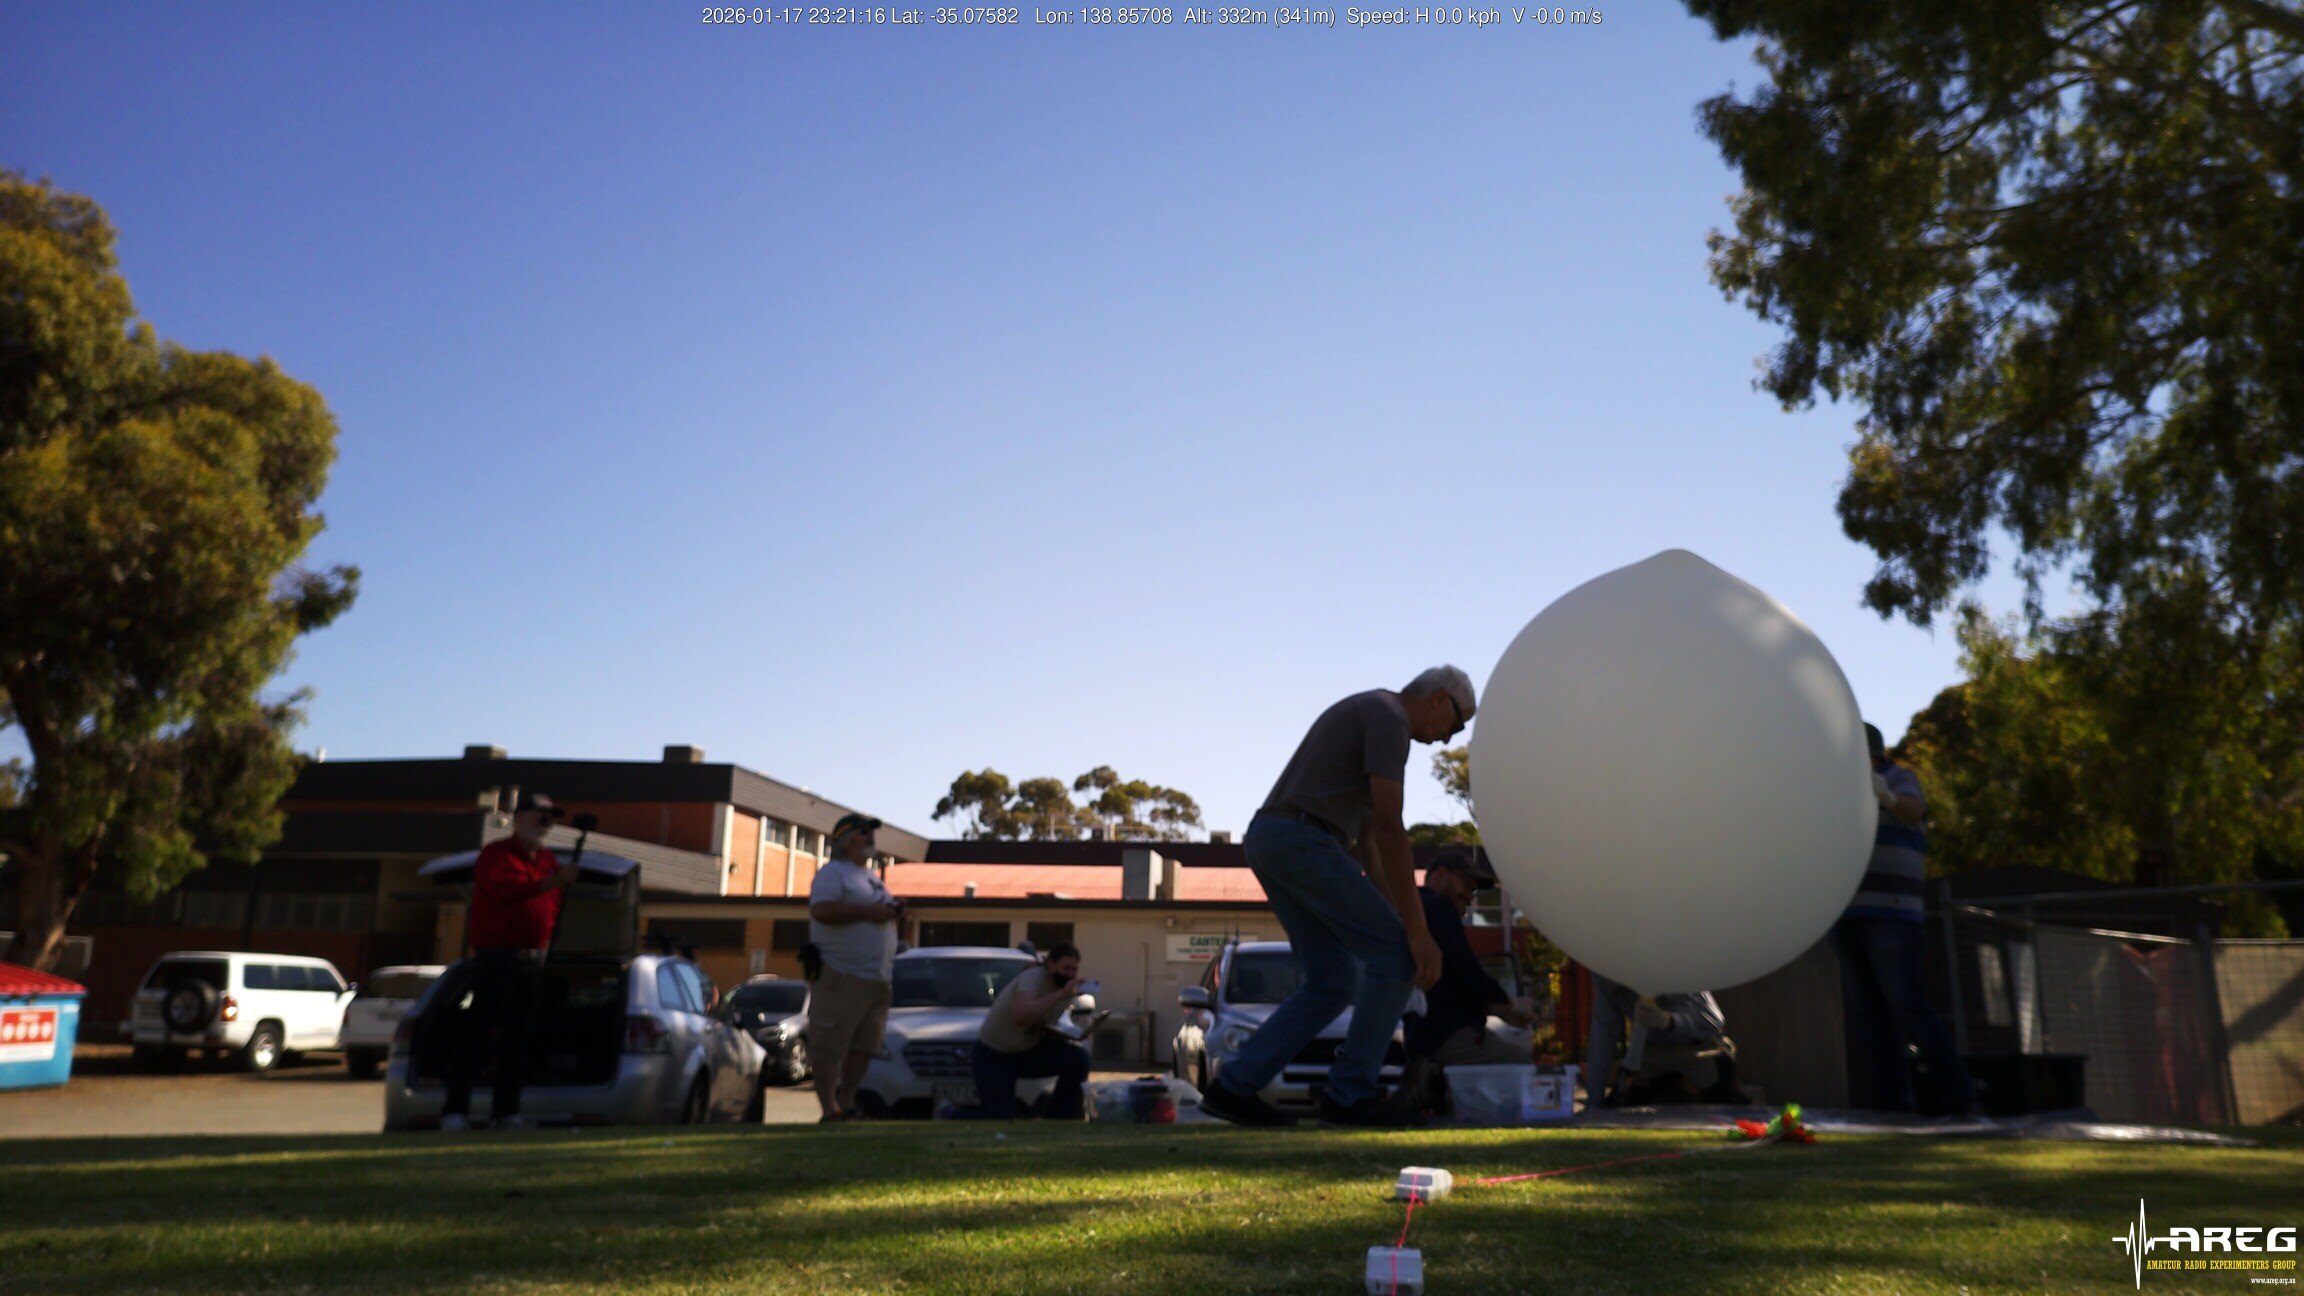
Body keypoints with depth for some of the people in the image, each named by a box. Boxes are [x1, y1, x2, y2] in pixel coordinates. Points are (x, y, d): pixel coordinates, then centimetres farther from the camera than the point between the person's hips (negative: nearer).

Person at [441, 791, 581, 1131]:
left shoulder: (548, 862, 17)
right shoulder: (495, 855, -4)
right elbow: (503, 889, -24)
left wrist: (545, 944, 8)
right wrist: (549, 883, -36)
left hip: (533, 961, 7)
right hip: (496, 958, -7)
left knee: (518, 1039, 8)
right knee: (477, 1035, -6)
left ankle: (506, 1111, 14)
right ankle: (455, 1110, -2)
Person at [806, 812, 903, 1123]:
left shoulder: (871, 876, 23)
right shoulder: (833, 872, -5)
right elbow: (821, 910, -21)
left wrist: (893, 911, 9)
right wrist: (867, 912, -20)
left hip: (877, 979, 9)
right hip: (841, 977, -9)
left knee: (864, 1047, 8)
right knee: (829, 1047, -6)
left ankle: (847, 1104, 15)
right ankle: (830, 1109, -4)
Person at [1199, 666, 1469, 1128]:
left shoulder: (1364, 715, 27)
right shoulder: (1389, 716, -5)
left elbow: (1366, 838, 26)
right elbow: (1389, 828, -13)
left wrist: (1395, 925, 22)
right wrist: (1416, 929, -13)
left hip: (1268, 844, 10)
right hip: (1302, 841, -10)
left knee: (1332, 984, 10)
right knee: (1396, 956, -5)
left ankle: (1234, 1086, 6)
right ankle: (1350, 1092, -1)